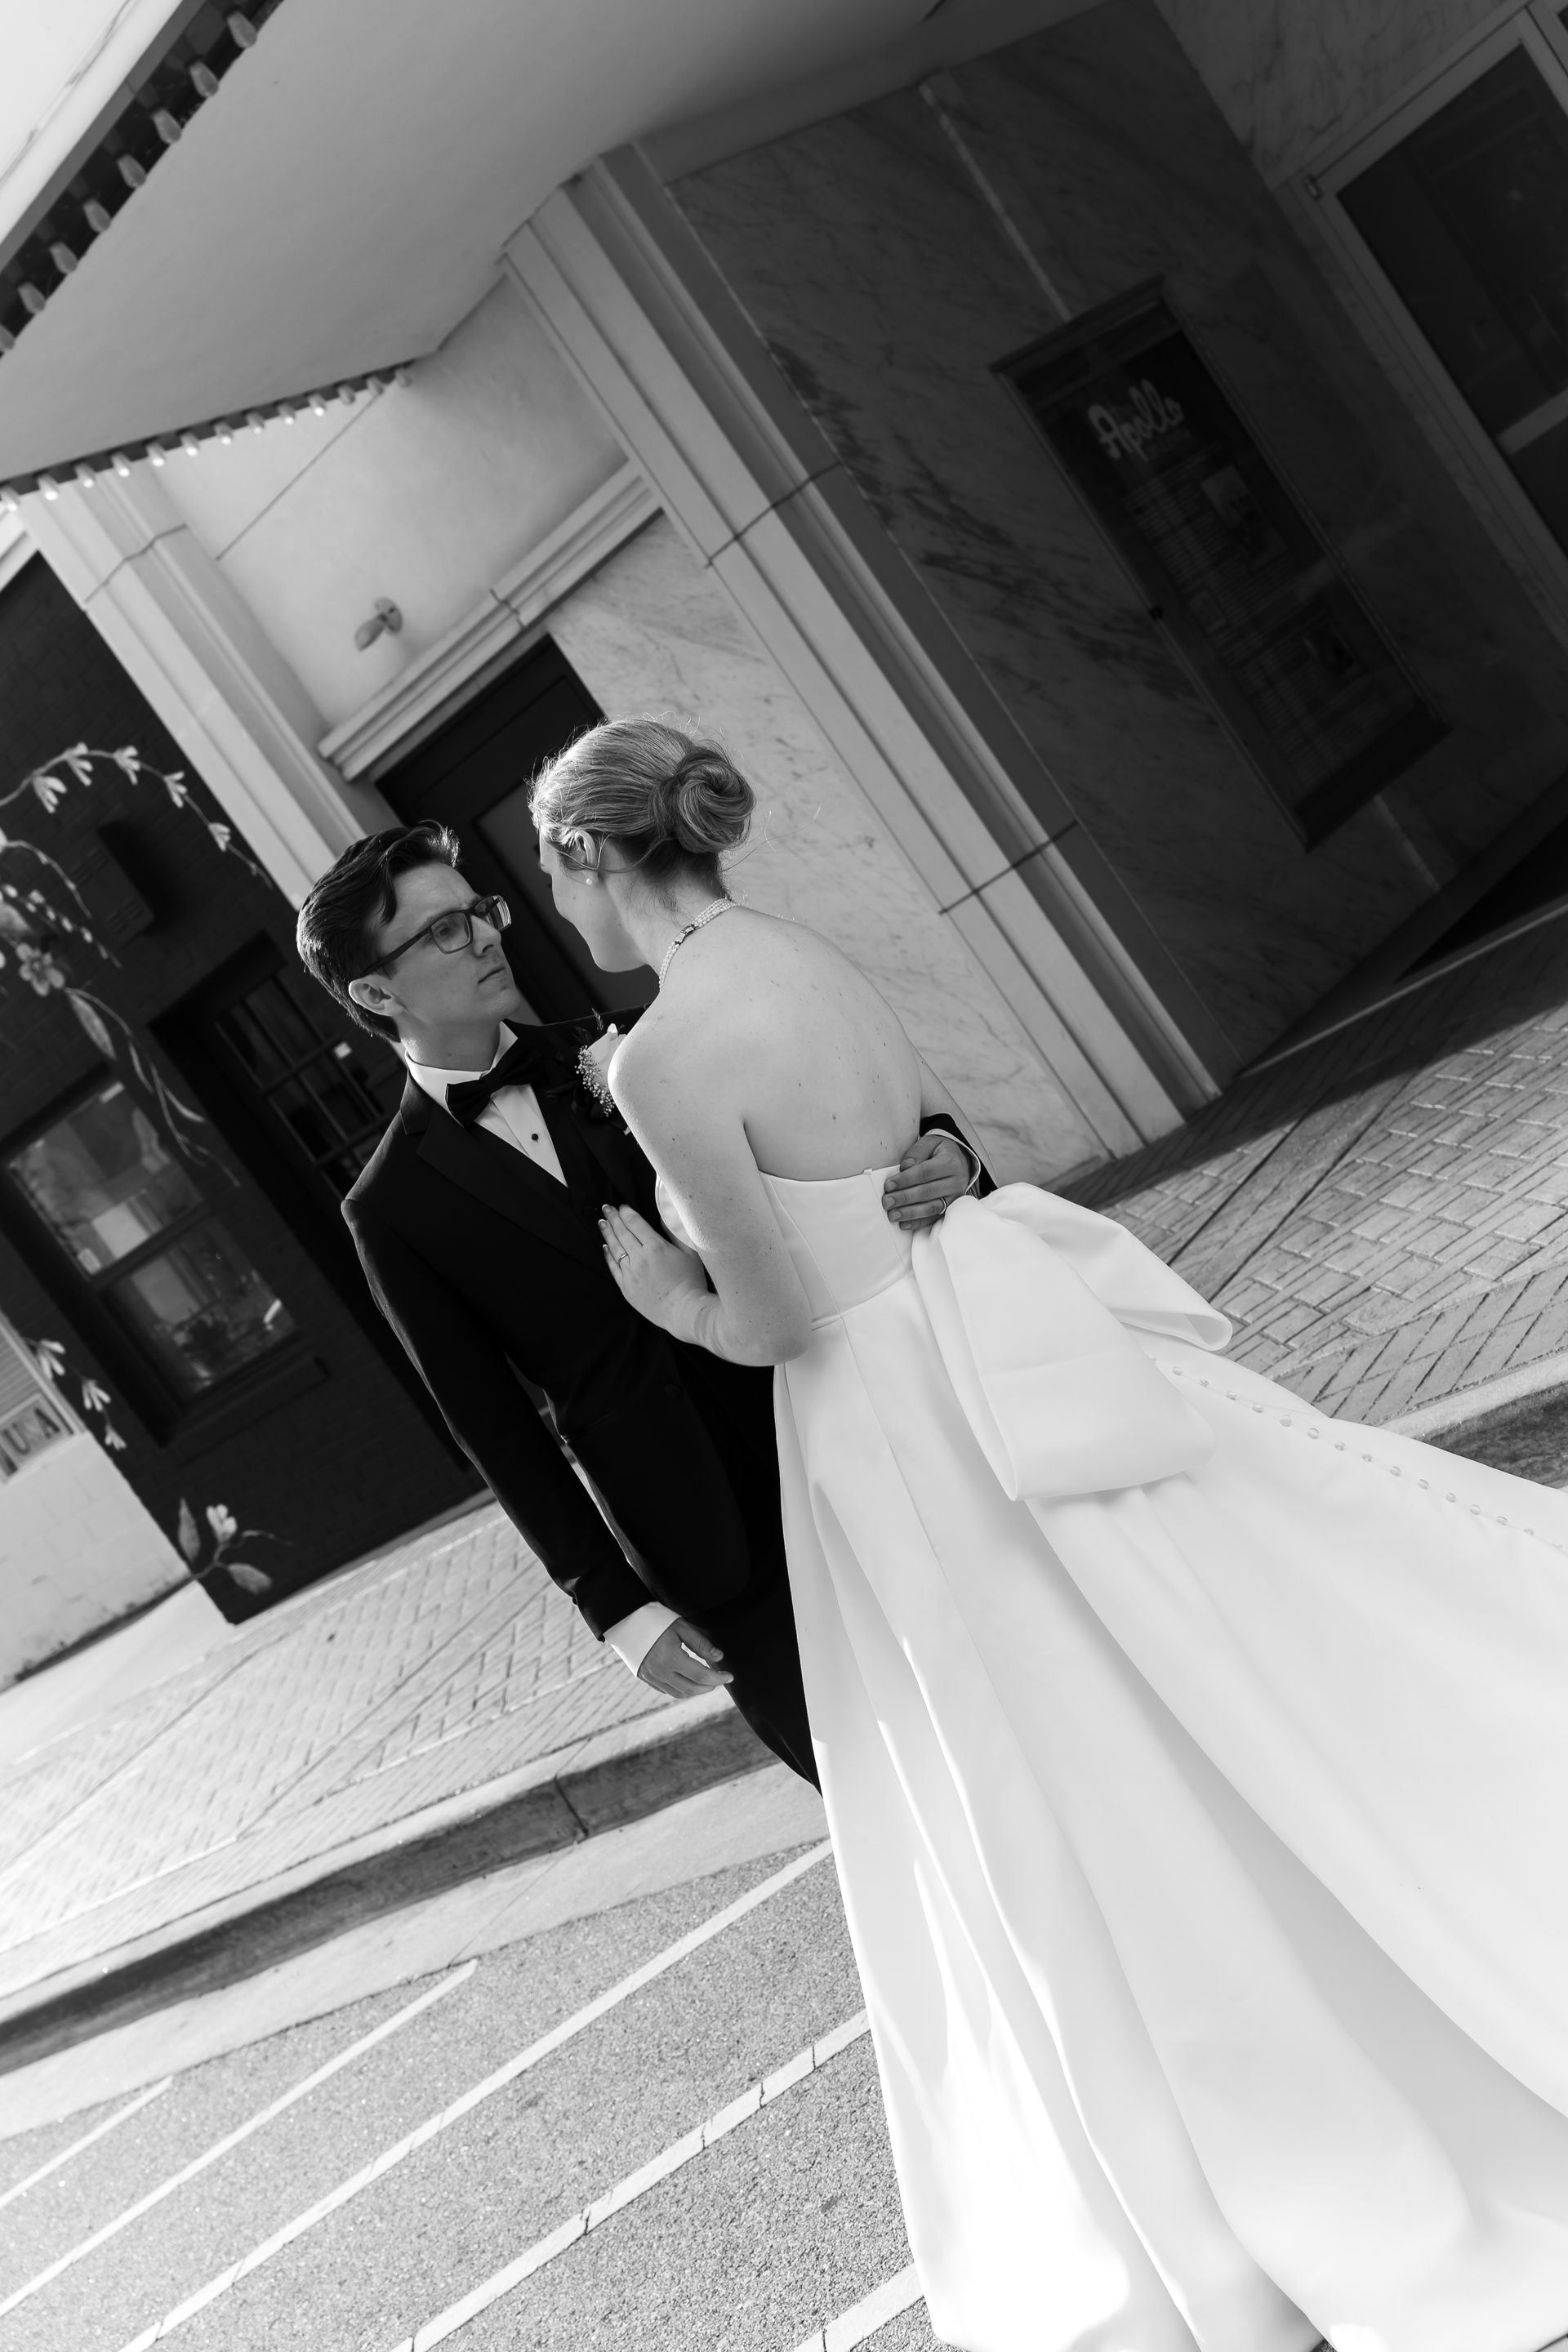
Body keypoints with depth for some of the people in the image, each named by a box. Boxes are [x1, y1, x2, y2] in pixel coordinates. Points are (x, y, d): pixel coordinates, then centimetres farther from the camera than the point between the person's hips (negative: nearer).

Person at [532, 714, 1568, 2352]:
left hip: (898, 1428, -7)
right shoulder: (802, 955, 7)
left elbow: (774, 1320, -18)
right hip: (995, 1356, 8)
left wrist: (681, 1308, 3)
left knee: (1085, 1798, 7)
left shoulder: (661, 1060, -19)